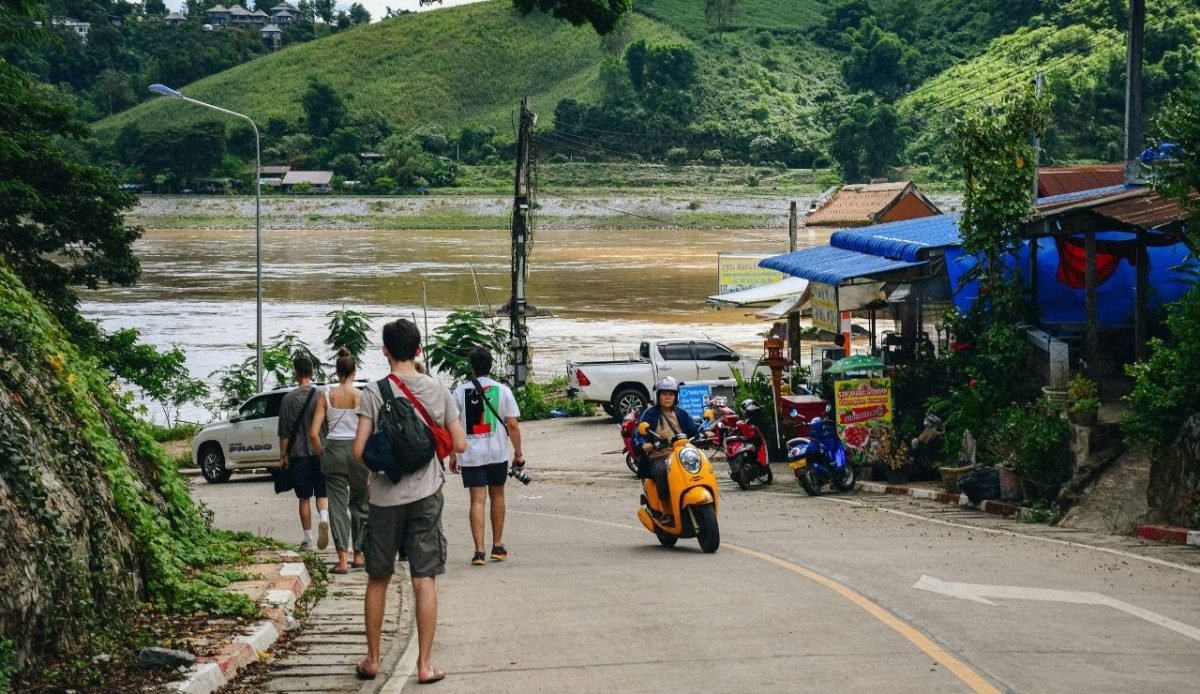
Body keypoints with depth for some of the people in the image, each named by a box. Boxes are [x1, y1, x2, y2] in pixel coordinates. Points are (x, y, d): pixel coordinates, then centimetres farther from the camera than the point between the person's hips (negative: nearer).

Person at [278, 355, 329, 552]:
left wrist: (283, 456, 7)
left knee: (304, 498, 7)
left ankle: (308, 539, 8)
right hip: (322, 453, 1)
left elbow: (284, 432, -2)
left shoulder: (289, 399, -5)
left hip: (298, 454, -1)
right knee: (322, 494, 9)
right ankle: (324, 519, -21)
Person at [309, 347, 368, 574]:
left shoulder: (326, 397, 0)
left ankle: (342, 560, -6)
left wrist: (322, 453, 10)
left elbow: (313, 433, -4)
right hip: (358, 451, -1)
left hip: (333, 451, 1)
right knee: (359, 504, 14)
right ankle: (358, 554, 19)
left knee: (337, 505, 2)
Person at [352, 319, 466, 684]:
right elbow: (459, 444, 1)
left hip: (384, 496, -1)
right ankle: (425, 664, 1)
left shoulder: (374, 392, -8)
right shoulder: (438, 391, -1)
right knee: (424, 580, 2)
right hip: (426, 494, 1)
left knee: (378, 580, 12)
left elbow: (359, 451, -11)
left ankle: (372, 660, 20)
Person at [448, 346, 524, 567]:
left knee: (477, 500, -2)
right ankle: (497, 546, 25)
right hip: (497, 453, 1)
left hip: (470, 455, -1)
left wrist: (452, 455, 7)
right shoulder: (502, 390, -2)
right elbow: (513, 425, -4)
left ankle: (479, 550, -14)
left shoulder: (460, 392, -3)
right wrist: (518, 453, 4)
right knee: (497, 496, 18)